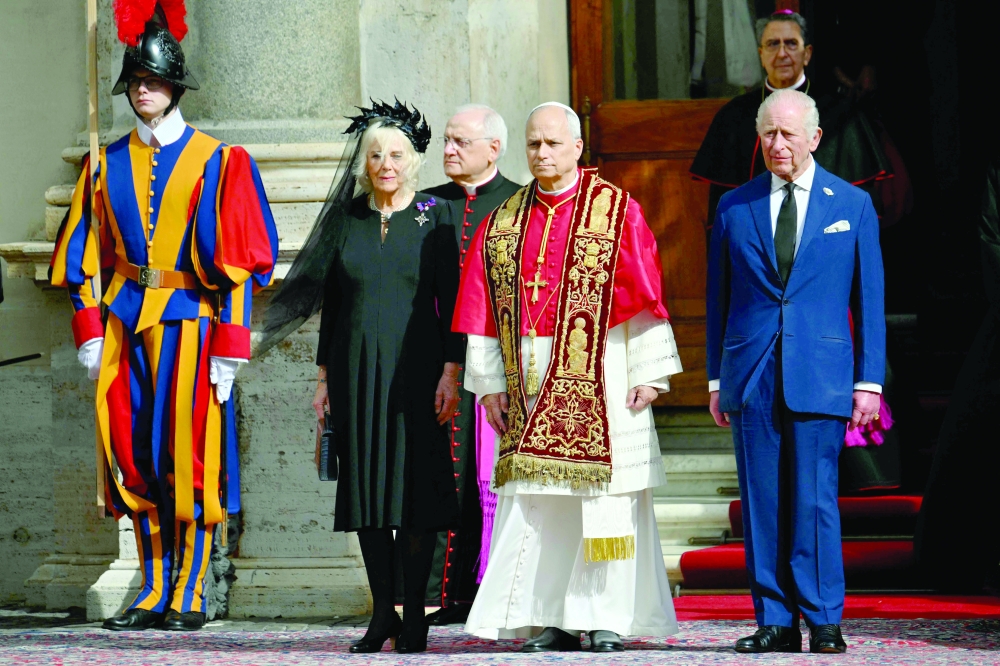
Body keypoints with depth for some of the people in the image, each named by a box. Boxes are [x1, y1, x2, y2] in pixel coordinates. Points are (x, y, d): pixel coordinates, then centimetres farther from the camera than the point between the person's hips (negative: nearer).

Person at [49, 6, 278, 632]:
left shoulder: (215, 160, 0)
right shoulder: (109, 164, 12)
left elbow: (239, 258, -4)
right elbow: (87, 252, 14)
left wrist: (229, 345, -10)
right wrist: (90, 329, 3)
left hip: (189, 320, -4)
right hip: (124, 322, 4)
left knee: (189, 456, -4)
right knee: (134, 456, 3)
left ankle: (190, 594, 2)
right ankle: (155, 592, 11)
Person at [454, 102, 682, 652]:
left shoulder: (617, 211, 1)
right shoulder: (503, 223, 12)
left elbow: (643, 297, -3)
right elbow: (483, 311, 11)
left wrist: (648, 373, -9)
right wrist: (488, 382, 4)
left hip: (600, 376, -4)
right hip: (530, 380, 4)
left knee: (605, 498, -4)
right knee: (535, 502, 1)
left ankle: (609, 619, 2)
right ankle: (554, 620, 6)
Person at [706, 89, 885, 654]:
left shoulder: (853, 205, 7)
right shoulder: (735, 207, 10)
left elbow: (869, 299, 6)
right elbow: (719, 299, 12)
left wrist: (869, 379, 0)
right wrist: (717, 379, 8)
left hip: (820, 375, -2)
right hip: (751, 376, 2)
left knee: (815, 501, -6)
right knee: (761, 503, 2)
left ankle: (824, 622, 2)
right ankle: (776, 622, 8)